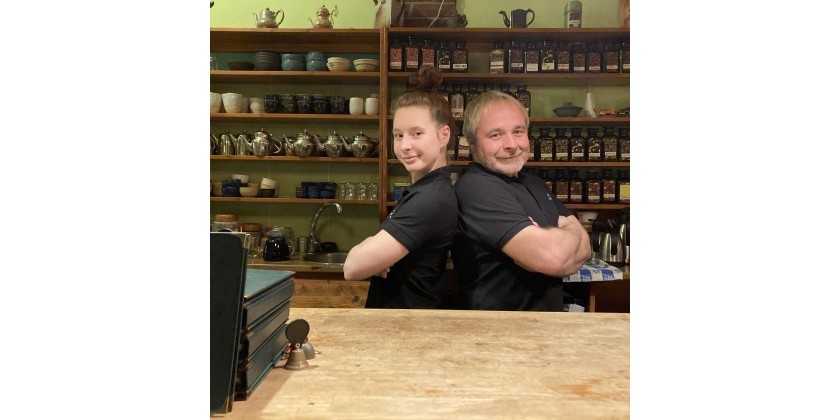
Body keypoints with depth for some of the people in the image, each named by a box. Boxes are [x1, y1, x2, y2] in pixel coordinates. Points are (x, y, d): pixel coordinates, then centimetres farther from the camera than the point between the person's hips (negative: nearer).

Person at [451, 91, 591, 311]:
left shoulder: (535, 184, 6)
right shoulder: (476, 187, -24)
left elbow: (583, 247, -1)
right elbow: (551, 256, -31)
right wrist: (570, 233, -10)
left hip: (550, 309, 8)